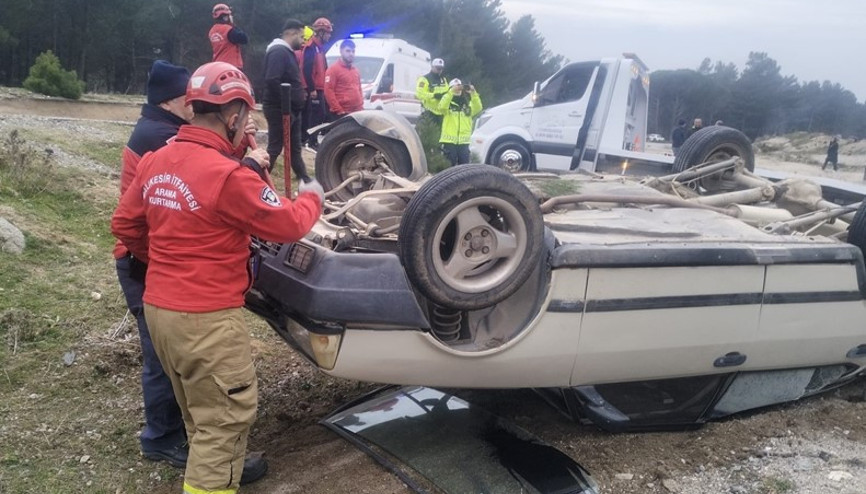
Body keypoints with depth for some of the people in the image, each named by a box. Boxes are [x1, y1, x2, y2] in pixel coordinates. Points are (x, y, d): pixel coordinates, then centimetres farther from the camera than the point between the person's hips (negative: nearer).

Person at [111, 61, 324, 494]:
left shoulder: (155, 161, 4)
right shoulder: (229, 174, -20)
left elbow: (124, 224, 14)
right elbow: (287, 225, -13)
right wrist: (312, 197, 6)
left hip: (158, 306, 9)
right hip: (205, 316, -9)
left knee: (200, 407, 26)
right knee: (227, 414, 5)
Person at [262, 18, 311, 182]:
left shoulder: (287, 51, 16)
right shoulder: (278, 51, -17)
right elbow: (272, 81, -28)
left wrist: (296, 101, 11)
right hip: (279, 109, -10)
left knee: (295, 146, 17)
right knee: (275, 148, -7)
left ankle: (303, 177, 27)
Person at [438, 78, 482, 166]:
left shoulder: (468, 104, 13)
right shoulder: (447, 103, 5)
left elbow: (478, 108, -7)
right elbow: (442, 107, -19)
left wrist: (473, 93, -20)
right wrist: (451, 92, -26)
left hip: (463, 142, 3)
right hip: (449, 141, -3)